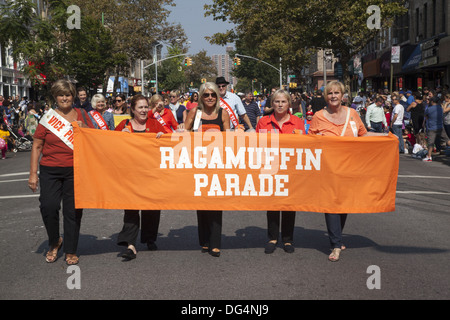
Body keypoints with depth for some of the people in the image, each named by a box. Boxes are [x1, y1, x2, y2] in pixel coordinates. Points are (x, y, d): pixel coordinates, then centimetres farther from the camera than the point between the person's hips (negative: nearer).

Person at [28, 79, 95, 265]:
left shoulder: (81, 115, 8)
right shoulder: (47, 117, 4)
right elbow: (36, 146, 4)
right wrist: (33, 173, -1)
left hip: (75, 171, 1)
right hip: (50, 171, -1)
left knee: (73, 210, 2)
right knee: (48, 207, -10)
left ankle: (71, 251, 16)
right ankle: (54, 243, 17)